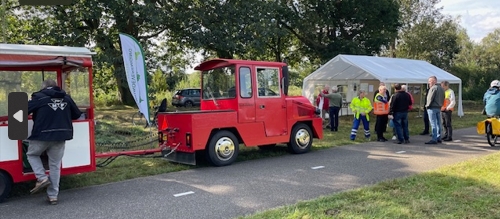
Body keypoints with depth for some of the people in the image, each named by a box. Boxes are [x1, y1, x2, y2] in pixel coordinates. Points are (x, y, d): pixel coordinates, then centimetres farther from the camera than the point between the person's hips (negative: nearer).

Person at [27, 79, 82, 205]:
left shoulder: (39, 97, -4)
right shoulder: (66, 98, 9)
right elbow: (77, 114, 17)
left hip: (42, 135, -4)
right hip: (60, 136, 4)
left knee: (32, 154, 25)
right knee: (55, 165, 12)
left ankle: (42, 178, 7)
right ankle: (53, 196, 15)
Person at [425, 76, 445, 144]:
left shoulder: (433, 88, -13)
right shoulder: (441, 88, 15)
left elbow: (430, 98, -17)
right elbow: (443, 98, 15)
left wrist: (427, 105, -3)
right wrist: (440, 105, 15)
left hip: (432, 108, -9)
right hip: (439, 108, 9)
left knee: (433, 124, -8)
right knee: (438, 124, 13)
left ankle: (434, 139, -8)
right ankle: (438, 138, 19)